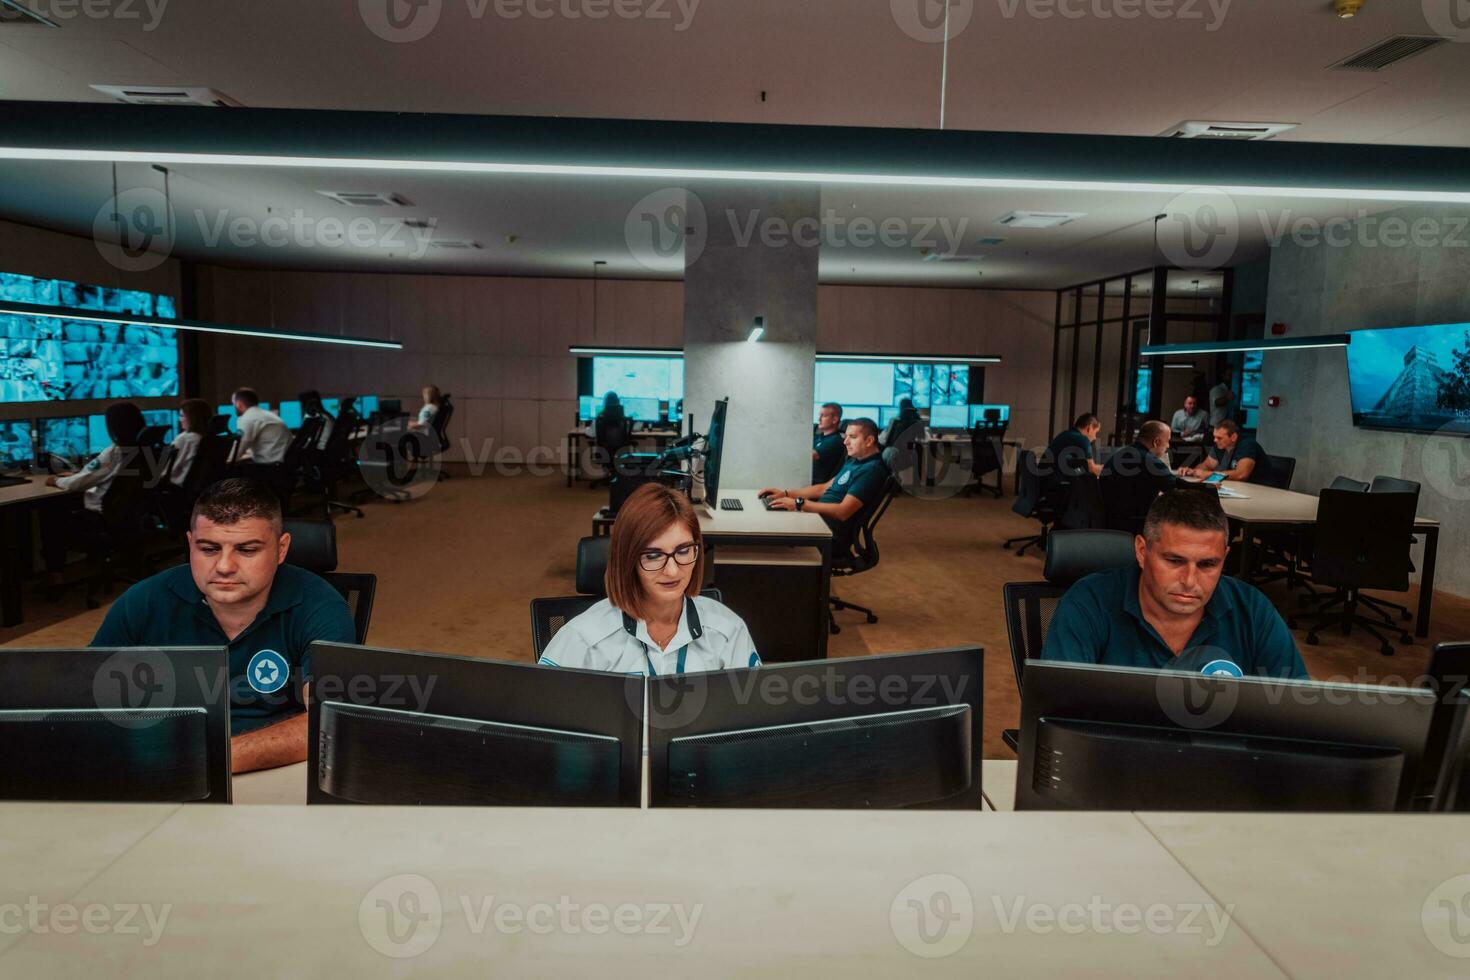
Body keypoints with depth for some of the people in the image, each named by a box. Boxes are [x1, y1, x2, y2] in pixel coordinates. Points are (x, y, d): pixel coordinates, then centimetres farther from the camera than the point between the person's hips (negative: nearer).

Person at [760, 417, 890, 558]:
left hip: (833, 536, -10)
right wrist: (786, 494, 9)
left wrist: (799, 503, -25)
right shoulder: (854, 461, 14)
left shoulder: (871, 469, -18)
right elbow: (825, 488, 20)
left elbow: (843, 512, -25)